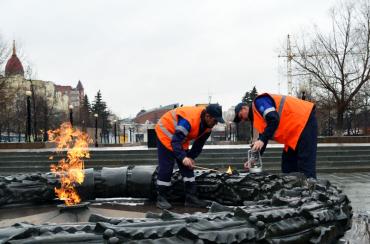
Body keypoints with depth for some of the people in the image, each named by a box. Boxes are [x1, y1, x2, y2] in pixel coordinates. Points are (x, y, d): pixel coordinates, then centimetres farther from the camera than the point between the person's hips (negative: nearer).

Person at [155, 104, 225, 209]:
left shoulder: (208, 125, -11)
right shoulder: (188, 120, -37)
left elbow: (199, 143, 2)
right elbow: (175, 141, -39)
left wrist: (191, 157, -5)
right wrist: (183, 157, -47)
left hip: (181, 139, 8)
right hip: (165, 133, -8)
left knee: (187, 167, 2)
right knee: (166, 167, -11)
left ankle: (191, 198, 5)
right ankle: (161, 198, -1)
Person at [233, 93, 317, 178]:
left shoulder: (258, 102, -9)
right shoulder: (257, 114, 19)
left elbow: (274, 119, -25)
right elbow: (264, 139, 19)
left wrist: (261, 139, -25)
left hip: (305, 121, -11)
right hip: (296, 130, 11)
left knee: (305, 165, -13)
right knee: (287, 166, 12)